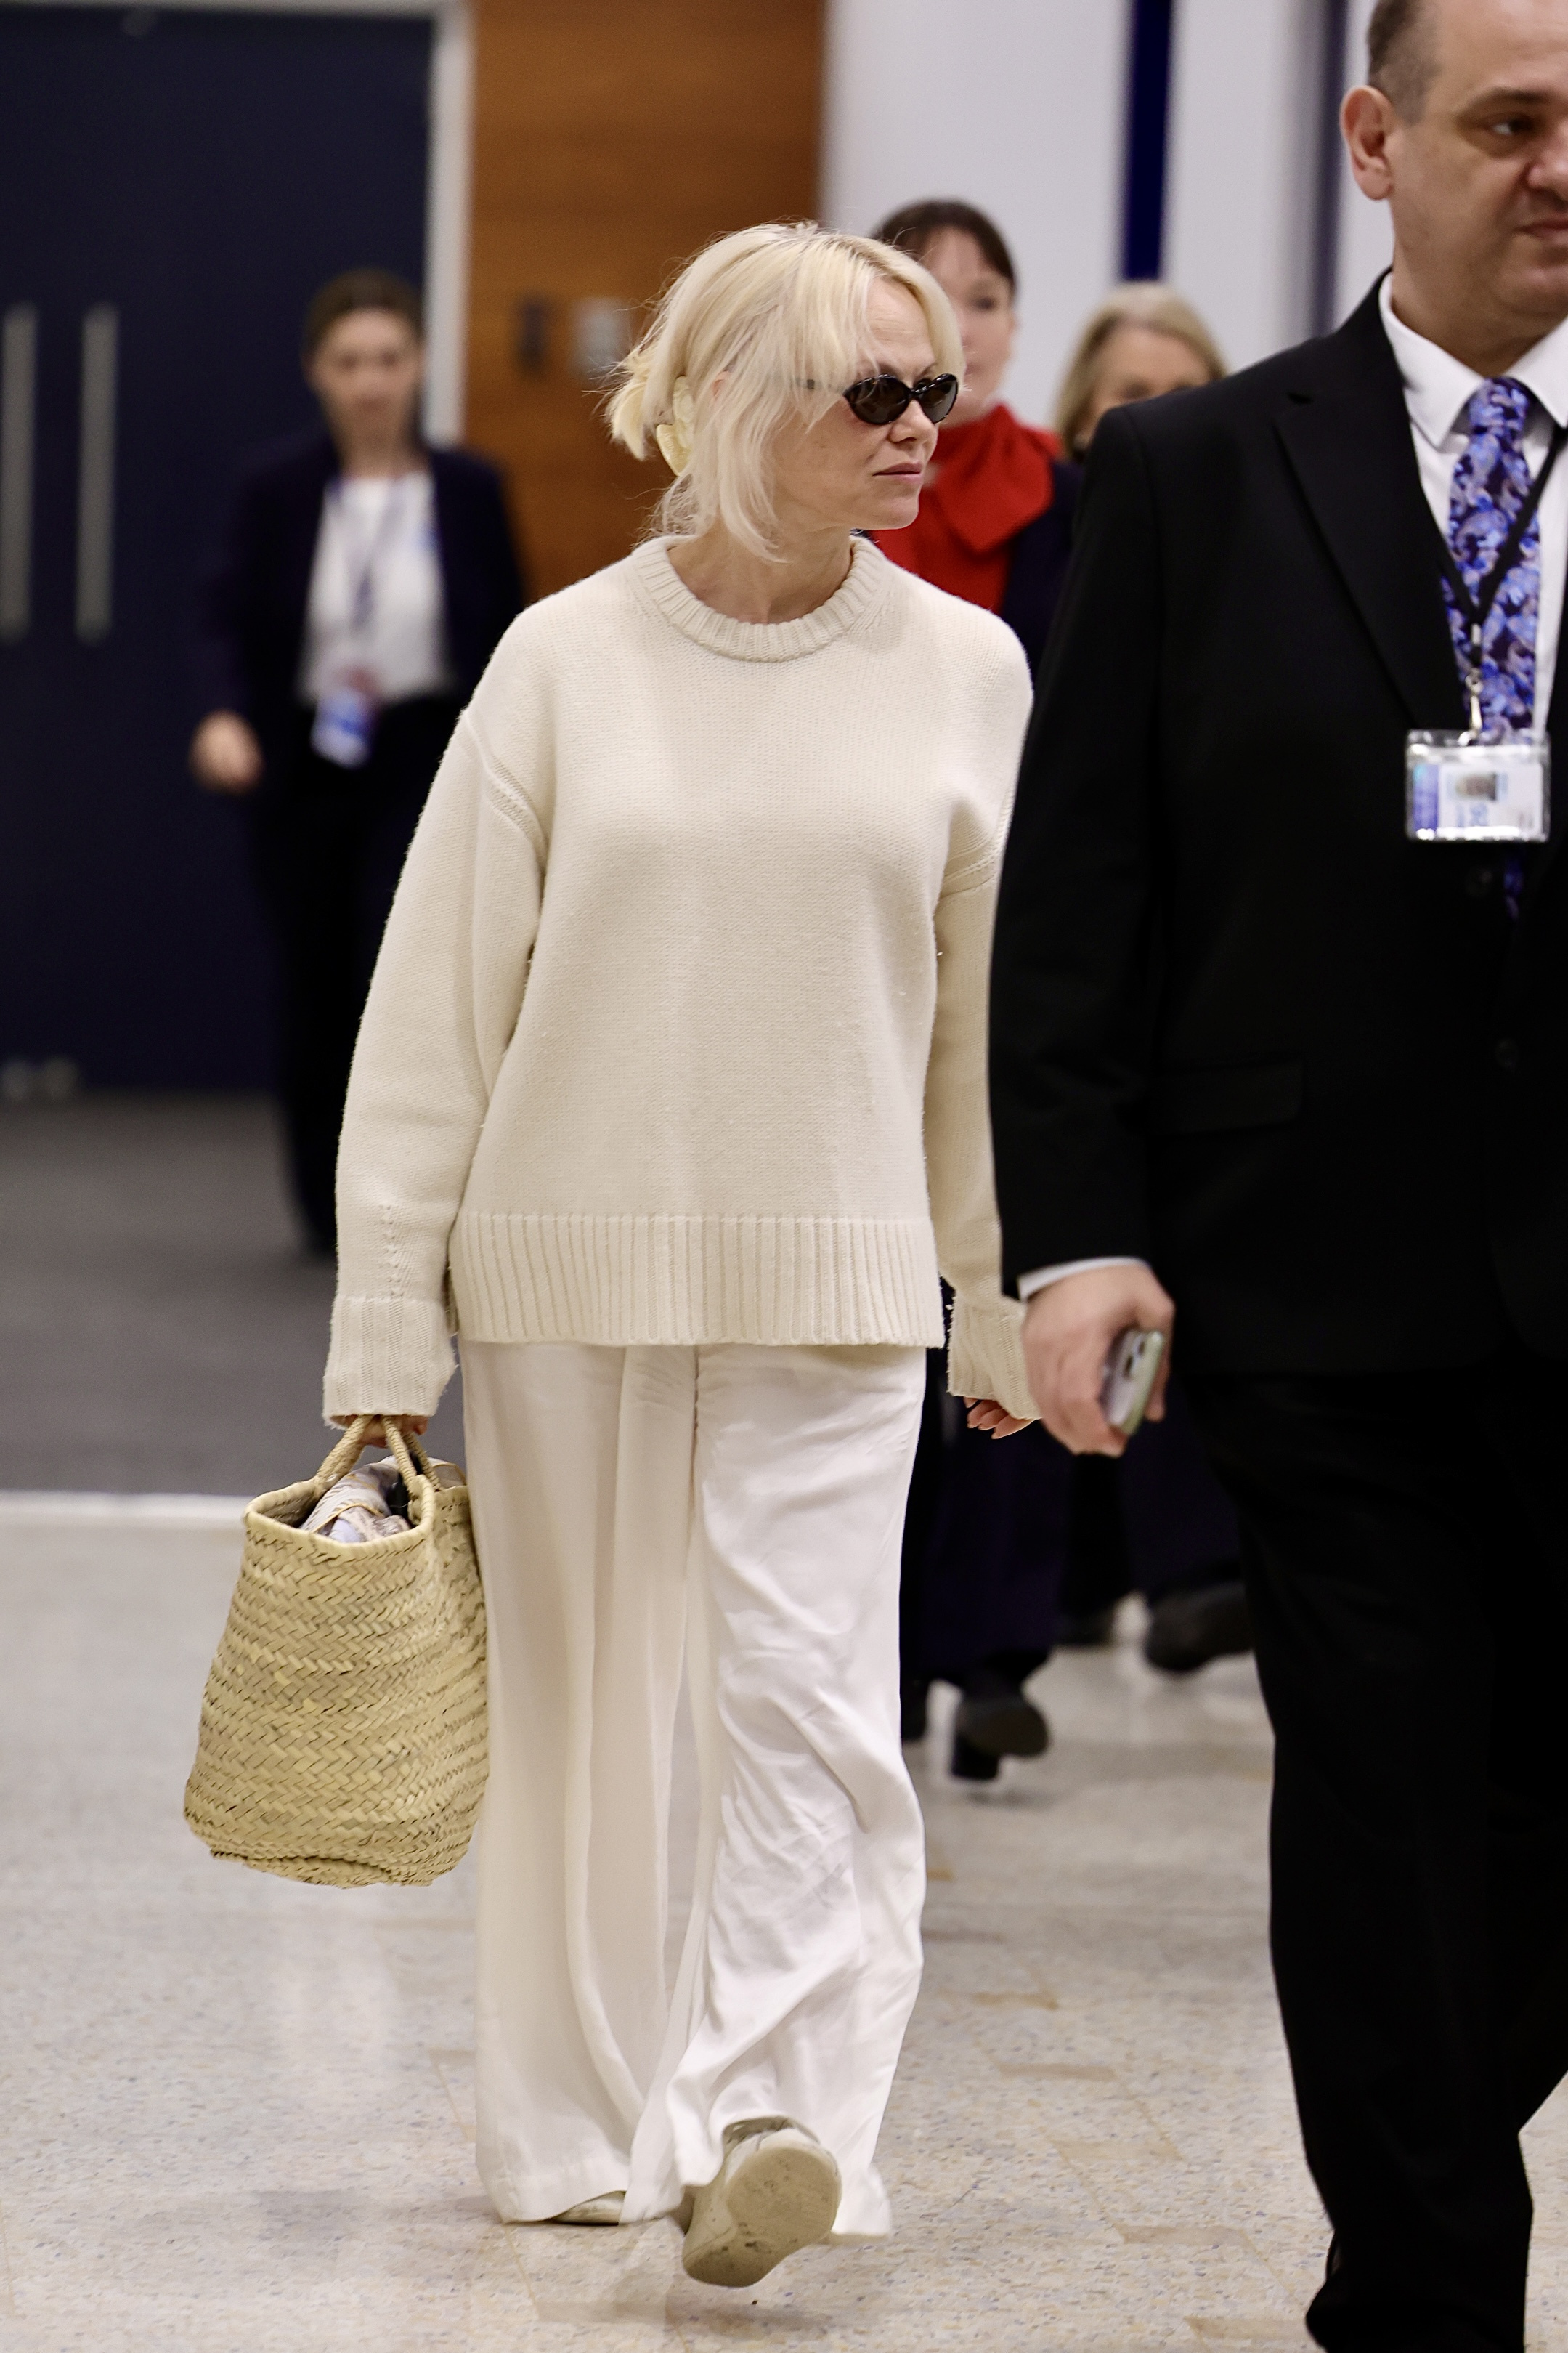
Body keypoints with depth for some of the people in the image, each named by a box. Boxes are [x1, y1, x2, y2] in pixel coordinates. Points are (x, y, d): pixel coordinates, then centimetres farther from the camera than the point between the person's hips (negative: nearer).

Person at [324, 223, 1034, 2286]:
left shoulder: (964, 671, 2)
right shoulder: (568, 660, -2)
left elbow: (995, 1014, 10)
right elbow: (435, 1007, 0)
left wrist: (1005, 1303, 12)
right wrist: (382, 1329, -1)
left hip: (831, 1279, 0)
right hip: (567, 1265, 0)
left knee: (809, 1707, -11)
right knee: (582, 1709, 9)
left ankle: (771, 2125, -13)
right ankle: (580, 2134, 21)